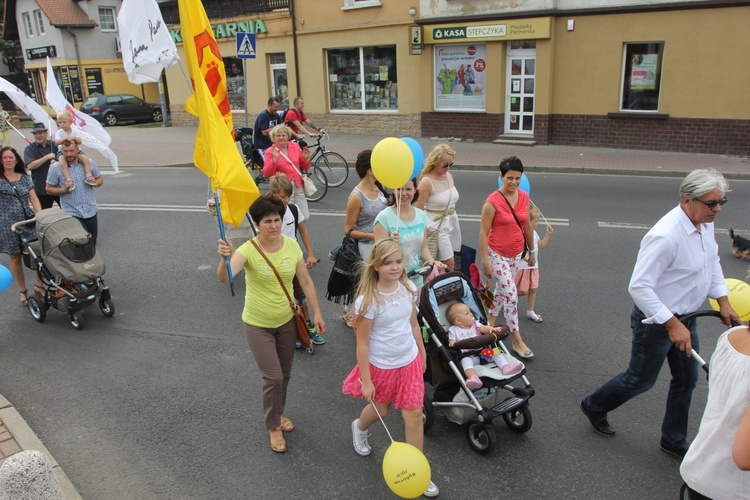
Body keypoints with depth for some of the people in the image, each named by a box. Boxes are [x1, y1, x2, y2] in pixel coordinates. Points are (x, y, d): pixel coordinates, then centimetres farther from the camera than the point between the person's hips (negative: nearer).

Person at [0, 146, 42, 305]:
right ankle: (23, 292, 20)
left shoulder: (24, 178, 9)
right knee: (15, 258, 7)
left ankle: (40, 286, 11)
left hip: (28, 221, 2)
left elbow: (33, 198, 5)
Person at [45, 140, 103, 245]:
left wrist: (95, 183, -10)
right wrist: (64, 190, -18)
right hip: (71, 213, -3)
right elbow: (49, 189, 0)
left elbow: (99, 179, 12)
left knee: (92, 243, 12)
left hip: (90, 211, 3)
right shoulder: (55, 167, -5)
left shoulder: (89, 163, 1)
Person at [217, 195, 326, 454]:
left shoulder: (291, 245, -10)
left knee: (284, 374, 18)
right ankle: (273, 426, 21)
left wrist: (317, 313, -3)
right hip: (258, 325, -4)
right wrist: (225, 258, -60)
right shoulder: (248, 250, -22)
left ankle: (278, 413, 45)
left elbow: (306, 281, -2)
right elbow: (224, 278, -39)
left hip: (287, 321, 4)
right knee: (273, 377, -4)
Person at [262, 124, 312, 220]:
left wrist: (306, 158, -6)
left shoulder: (295, 146, 9)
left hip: (298, 186, 4)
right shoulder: (270, 151, -2)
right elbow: (267, 173, -12)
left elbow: (305, 167, 15)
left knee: (305, 217, 1)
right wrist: (275, 159, -23)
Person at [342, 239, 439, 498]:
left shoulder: (407, 289, -9)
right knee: (380, 411, 21)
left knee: (414, 415, 4)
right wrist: (366, 381, -15)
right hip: (381, 366, -3)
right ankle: (359, 427, 56)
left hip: (409, 362, 3)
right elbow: (362, 344, -19)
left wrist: (422, 354, 13)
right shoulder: (368, 300, -24)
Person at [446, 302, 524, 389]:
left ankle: (505, 366, -28)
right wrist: (452, 344, -24)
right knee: (466, 361, -35)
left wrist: (491, 328, -26)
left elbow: (483, 328, -4)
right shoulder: (453, 330, 5)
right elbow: (451, 342, 1)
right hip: (467, 356, -4)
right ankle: (473, 377, -58)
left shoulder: (475, 324, 14)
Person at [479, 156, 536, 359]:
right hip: (498, 254, -6)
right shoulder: (492, 201, -19)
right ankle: (517, 340, 5)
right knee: (511, 295, -6)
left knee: (502, 290, 18)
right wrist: (485, 261, -16)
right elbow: (483, 232, -15)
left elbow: (527, 225, 10)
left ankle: (491, 321, 39)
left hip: (516, 253, 6)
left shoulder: (524, 197, -1)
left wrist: (532, 251, 15)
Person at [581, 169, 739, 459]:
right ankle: (594, 406, 36)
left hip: (685, 317, 9)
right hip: (656, 320, -9)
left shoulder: (706, 223, -3)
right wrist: (672, 325, -30)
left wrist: (723, 303, 8)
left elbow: (713, 263, 15)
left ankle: (673, 441, 39)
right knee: (641, 380, 10)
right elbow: (639, 286, -32)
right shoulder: (666, 236, -32)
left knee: (687, 380, 19)